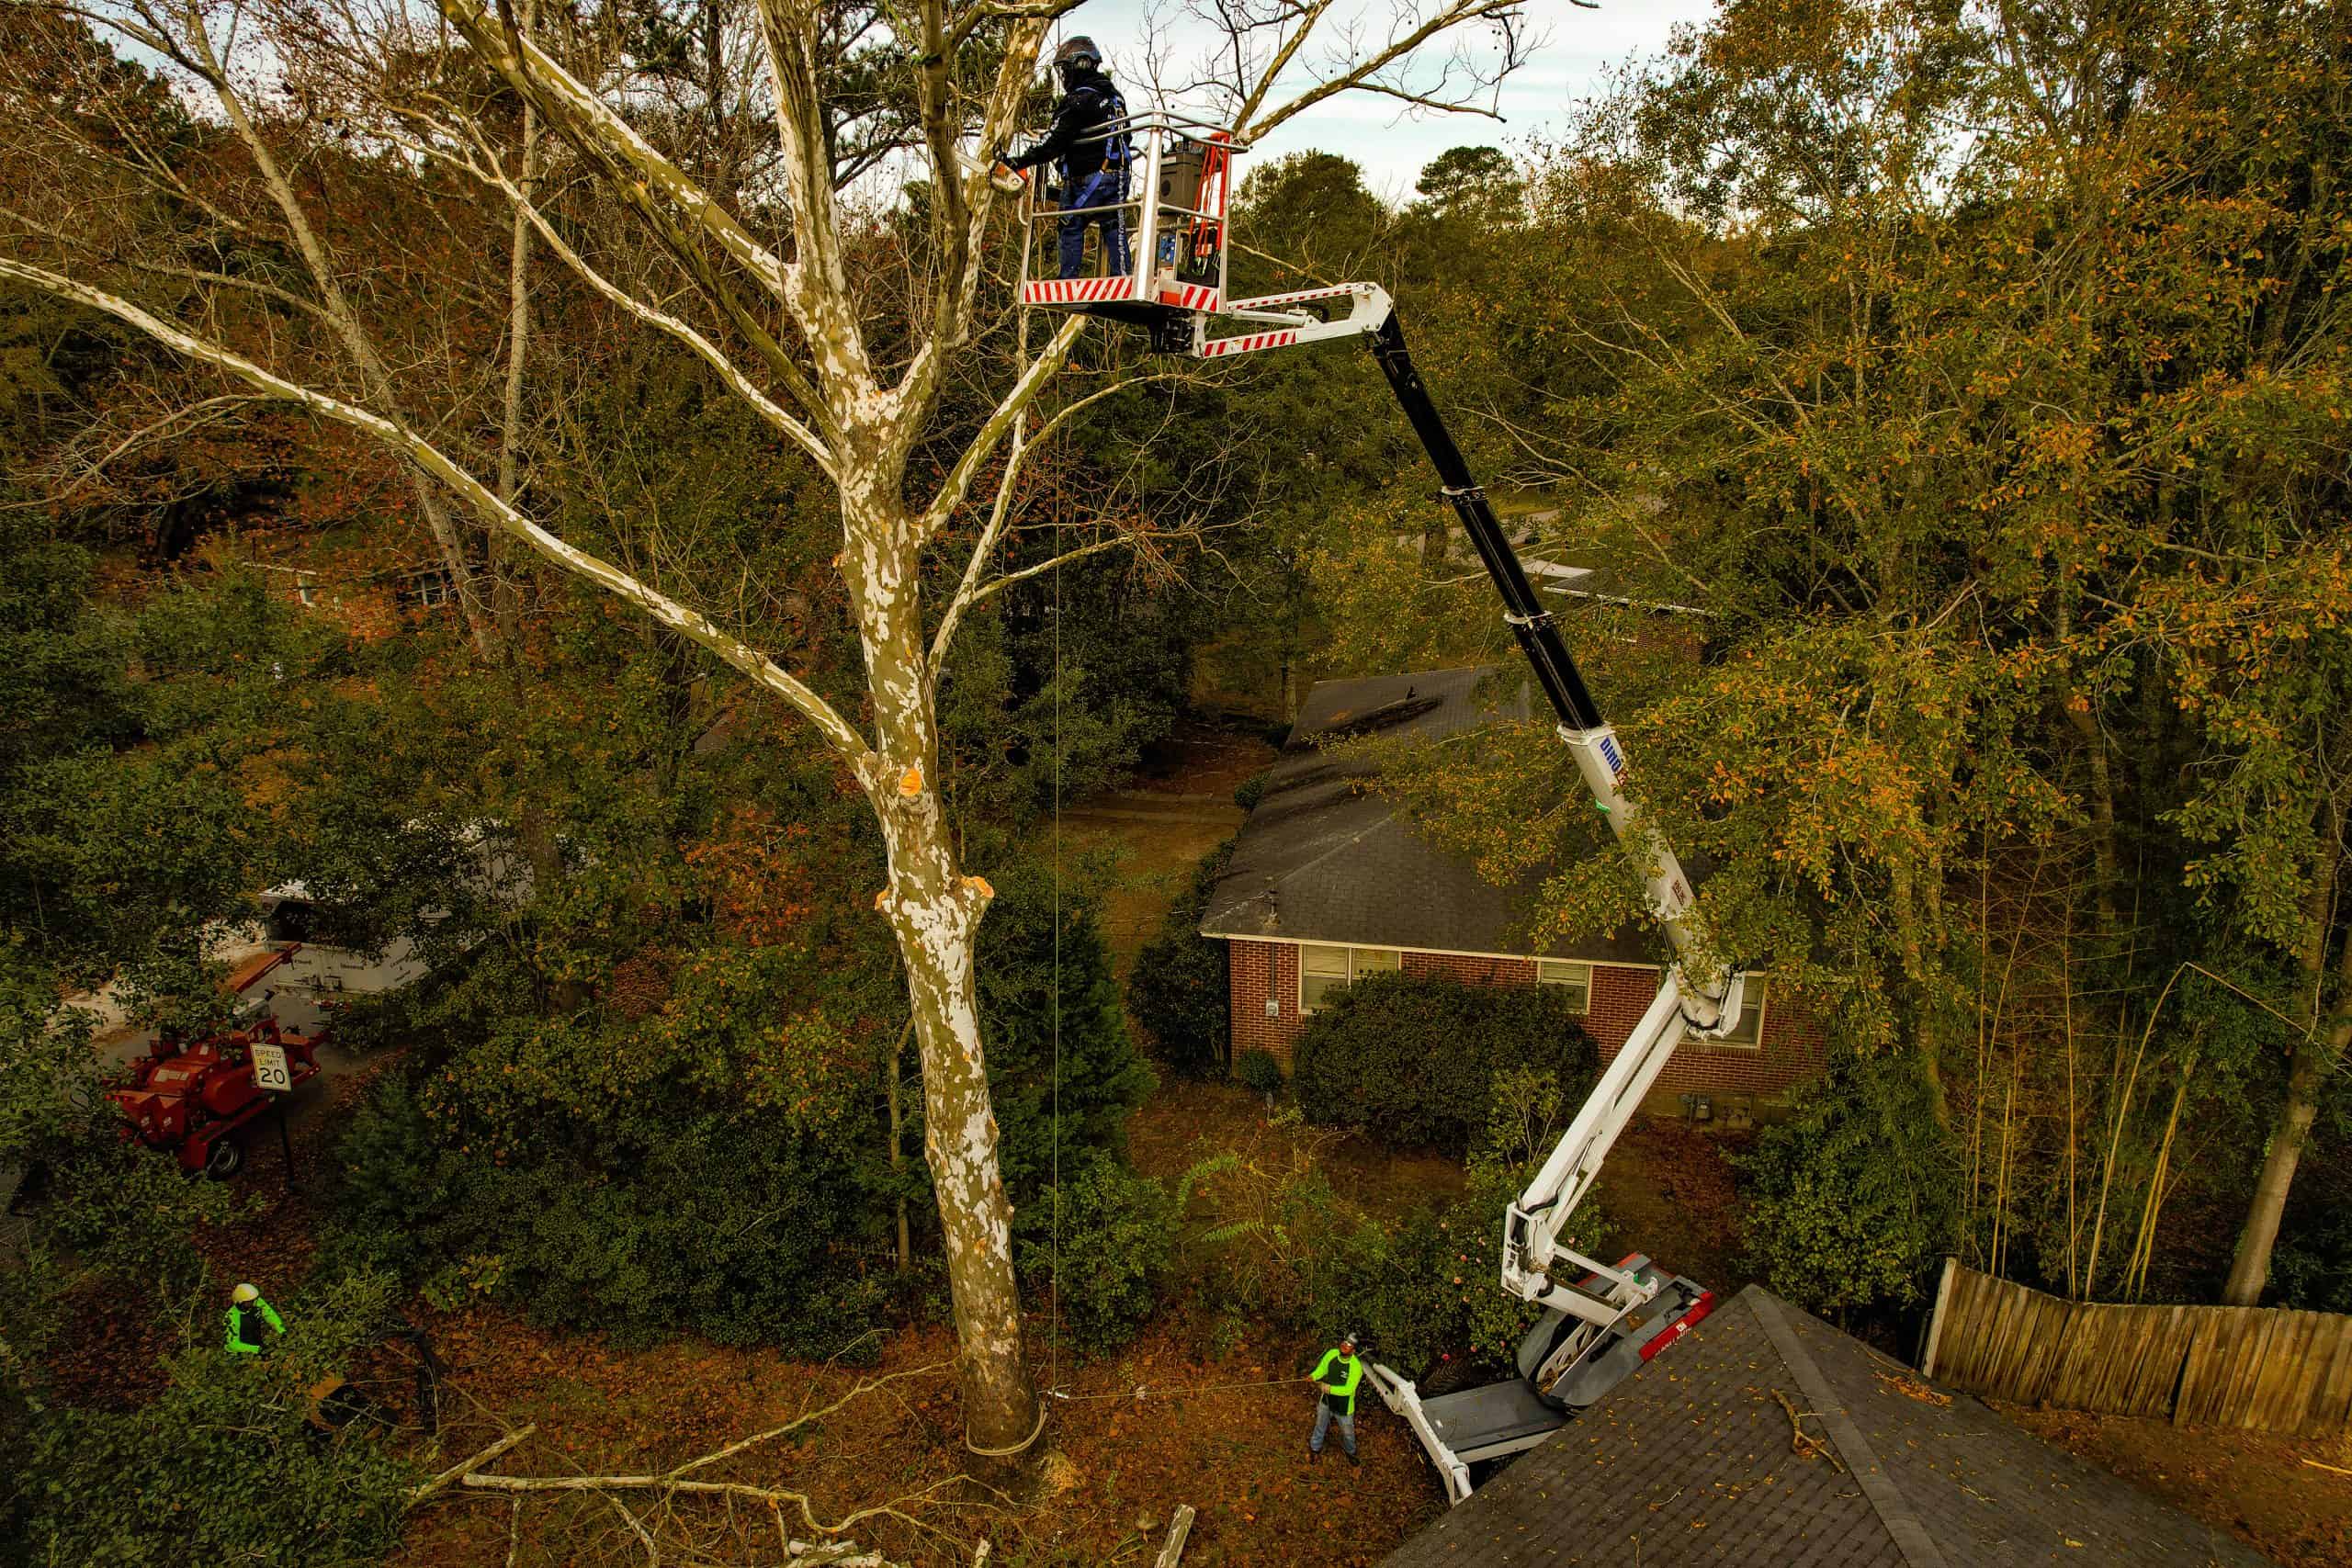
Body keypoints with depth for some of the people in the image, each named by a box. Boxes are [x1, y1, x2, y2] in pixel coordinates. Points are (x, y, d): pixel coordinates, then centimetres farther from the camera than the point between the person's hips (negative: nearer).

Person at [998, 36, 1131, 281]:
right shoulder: (1115, 96, 14)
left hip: (1088, 177, -7)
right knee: (1114, 229, 7)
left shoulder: (1078, 100, -12)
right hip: (1119, 174, 7)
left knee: (1071, 227, 2)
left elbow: (1054, 144, -17)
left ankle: (1068, 281, 1)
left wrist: (1017, 162, -14)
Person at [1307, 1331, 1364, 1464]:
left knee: (1347, 1432, 22)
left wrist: (1329, 1388, -39)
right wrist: (1313, 1377, -23)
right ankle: (1315, 1448, 52)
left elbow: (1348, 1389, -33)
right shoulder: (1331, 1354, -18)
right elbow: (1321, 1368, -3)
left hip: (1343, 1407, -3)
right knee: (1320, 1426, 26)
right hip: (1326, 1400, 3)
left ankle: (1350, 1452, 52)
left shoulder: (1356, 1366, -32)